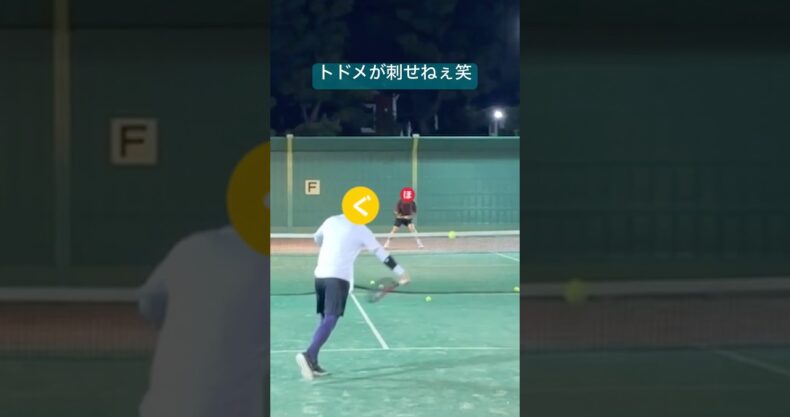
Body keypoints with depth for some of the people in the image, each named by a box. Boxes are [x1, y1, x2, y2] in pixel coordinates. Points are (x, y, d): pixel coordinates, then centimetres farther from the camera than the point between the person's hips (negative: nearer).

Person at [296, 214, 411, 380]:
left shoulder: (331, 221, 12)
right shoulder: (361, 230, -2)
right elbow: (381, 253, 0)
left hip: (320, 274, 6)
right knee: (331, 319, -11)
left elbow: (317, 238, 31)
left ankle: (312, 362, 9)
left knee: (326, 319, 14)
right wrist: (401, 272, 4)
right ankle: (308, 355, -30)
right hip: (339, 277, -6)